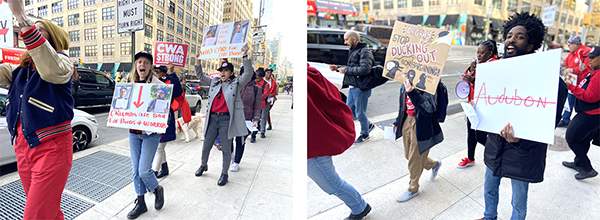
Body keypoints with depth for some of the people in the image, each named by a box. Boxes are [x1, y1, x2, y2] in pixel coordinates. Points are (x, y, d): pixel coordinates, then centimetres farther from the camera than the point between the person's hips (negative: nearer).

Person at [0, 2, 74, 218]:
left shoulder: (61, 61, -7)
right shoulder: (19, 68, 15)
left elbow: (52, 70, -31)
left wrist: (22, 18, -36)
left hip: (51, 147, -7)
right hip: (22, 146, 7)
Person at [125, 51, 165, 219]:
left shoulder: (158, 85, -8)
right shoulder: (130, 84, 7)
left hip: (151, 132, -5)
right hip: (133, 132, 5)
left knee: (144, 170, -6)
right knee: (136, 170, 10)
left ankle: (157, 190, 25)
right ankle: (140, 202, 26)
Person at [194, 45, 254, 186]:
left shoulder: (236, 83, 1)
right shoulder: (214, 82, 15)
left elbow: (248, 74, -12)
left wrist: (245, 56, -21)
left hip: (226, 119, -5)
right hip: (213, 118, 5)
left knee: (226, 149, 5)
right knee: (206, 146, 16)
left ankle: (224, 173, 21)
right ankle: (203, 165, 41)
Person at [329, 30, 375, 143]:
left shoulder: (364, 51, -13)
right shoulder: (353, 51, 15)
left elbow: (365, 69, -25)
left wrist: (346, 70, -20)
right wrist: (338, 68, 8)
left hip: (361, 87, -9)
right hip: (352, 87, 9)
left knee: (360, 113, 3)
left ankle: (365, 134, 25)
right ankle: (368, 125, 34)